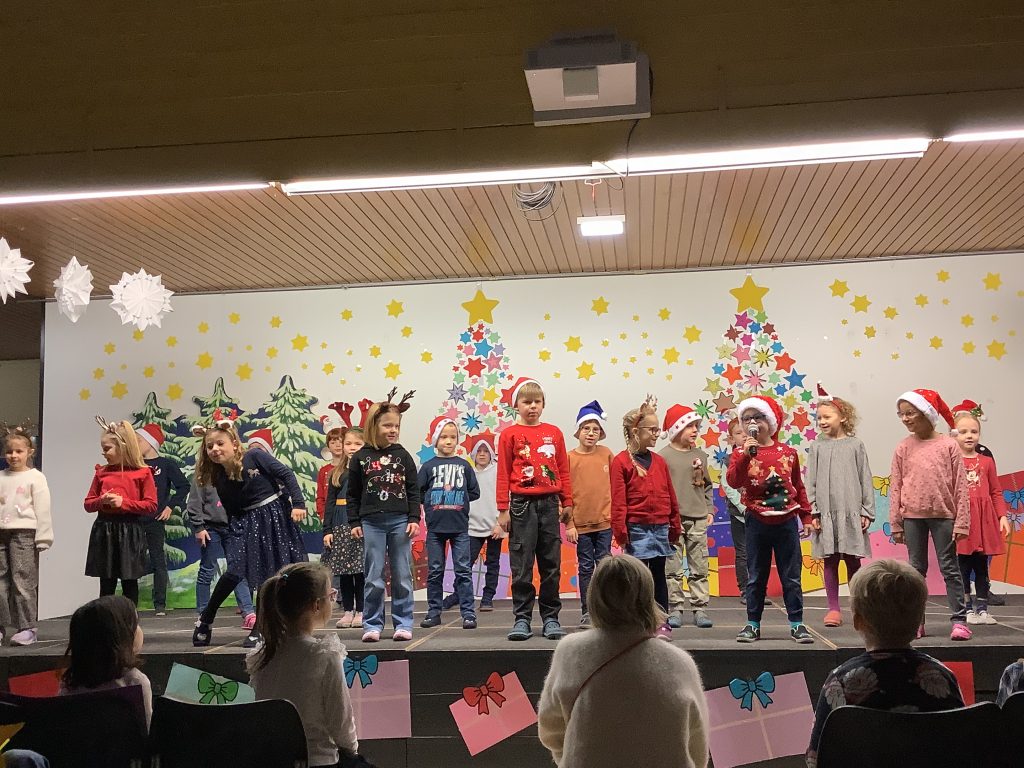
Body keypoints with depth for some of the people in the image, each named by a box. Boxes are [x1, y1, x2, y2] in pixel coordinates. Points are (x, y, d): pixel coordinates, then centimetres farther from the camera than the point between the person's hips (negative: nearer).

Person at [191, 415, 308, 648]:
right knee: (234, 570, -14)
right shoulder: (219, 479, 0)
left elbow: (286, 474, -11)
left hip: (275, 515, -2)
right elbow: (231, 514, 7)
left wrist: (298, 503, -17)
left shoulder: (255, 457, -12)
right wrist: (232, 539, 6)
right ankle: (205, 618, 6)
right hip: (247, 523, 2)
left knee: (272, 576, 1)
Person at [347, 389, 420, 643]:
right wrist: (354, 522, 1)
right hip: (371, 523, -1)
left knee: (402, 577, 5)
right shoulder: (361, 458, 3)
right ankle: (372, 624, 12)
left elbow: (413, 491, 6)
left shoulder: (402, 455, 5)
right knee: (373, 578, 2)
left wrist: (414, 519, -2)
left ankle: (403, 623, 13)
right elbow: (352, 495, 6)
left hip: (400, 522, 1)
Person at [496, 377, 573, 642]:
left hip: (549, 504, 3)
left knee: (551, 565, 7)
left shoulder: (554, 433, 8)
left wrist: (567, 503, 9)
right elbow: (503, 474, -2)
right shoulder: (509, 434, 0)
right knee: (522, 566, 1)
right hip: (522, 504, -3)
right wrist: (503, 509, -5)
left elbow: (563, 470, 11)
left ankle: (551, 618, 16)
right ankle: (522, 618, 9)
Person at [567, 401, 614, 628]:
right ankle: (587, 612, 16)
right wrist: (569, 524, -6)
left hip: (604, 521, 1)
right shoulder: (569, 458, -4)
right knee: (585, 567, 8)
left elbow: (614, 486, 7)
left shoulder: (607, 454, 2)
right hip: (581, 523, -1)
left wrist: (616, 515, 4)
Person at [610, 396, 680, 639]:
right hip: (637, 528, -4)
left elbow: (670, 496, 13)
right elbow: (618, 501, -10)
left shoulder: (659, 461, 9)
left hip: (660, 528, 5)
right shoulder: (621, 462, -7)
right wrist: (620, 531, -12)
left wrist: (675, 526, 14)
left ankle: (662, 622, 18)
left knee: (658, 575, 11)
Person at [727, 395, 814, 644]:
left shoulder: (788, 453, 3)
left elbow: (798, 487, 11)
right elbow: (733, 481, -18)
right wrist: (745, 455, -27)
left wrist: (806, 516, 12)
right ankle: (753, 624, 17)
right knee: (755, 577, 8)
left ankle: (797, 624, 15)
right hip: (757, 522, 0)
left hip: (786, 521, 1)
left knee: (792, 577, 6)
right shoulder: (742, 453, -1)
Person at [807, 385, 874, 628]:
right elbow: (811, 481, 3)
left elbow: (865, 480, 4)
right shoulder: (817, 446, 5)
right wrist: (813, 512, -3)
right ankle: (833, 609, 11)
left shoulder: (855, 445, 3)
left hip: (851, 512, -1)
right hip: (826, 512, 1)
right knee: (830, 561, 4)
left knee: (853, 561, 5)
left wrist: (867, 511, 0)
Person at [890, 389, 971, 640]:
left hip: (942, 515, -2)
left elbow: (960, 485, -3)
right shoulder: (904, 448, 2)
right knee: (916, 568, 9)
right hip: (912, 516, 2)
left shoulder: (948, 445, -3)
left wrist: (961, 521, -7)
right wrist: (896, 524, 2)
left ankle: (959, 620, 6)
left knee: (949, 567, 2)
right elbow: (895, 487, 4)